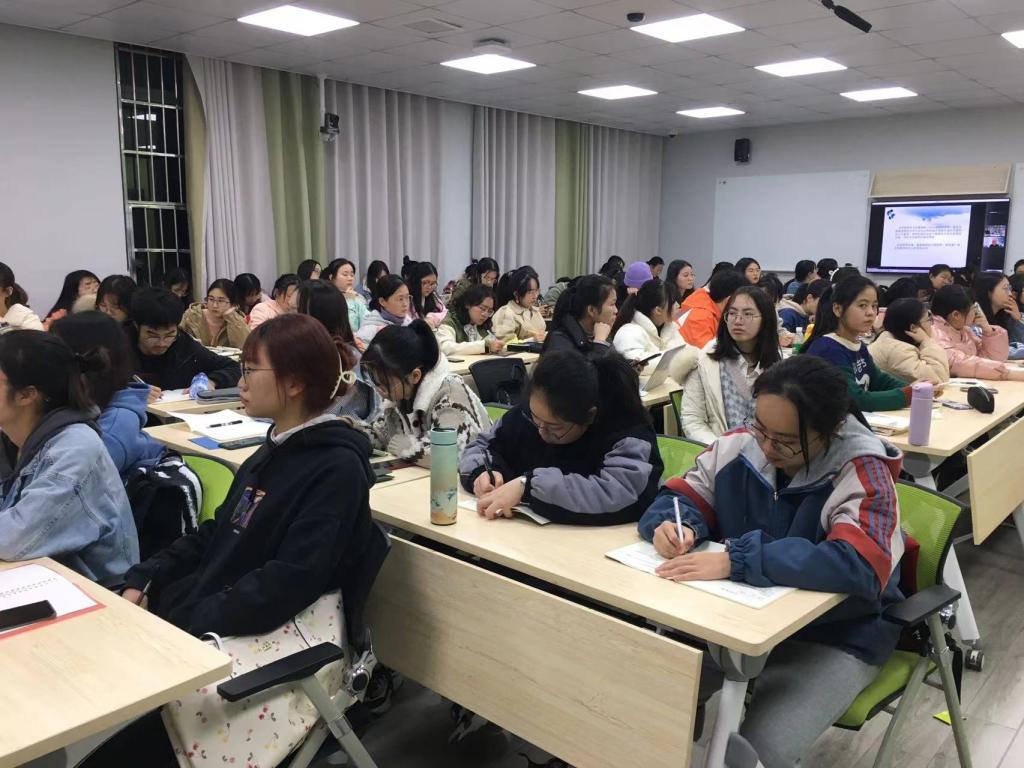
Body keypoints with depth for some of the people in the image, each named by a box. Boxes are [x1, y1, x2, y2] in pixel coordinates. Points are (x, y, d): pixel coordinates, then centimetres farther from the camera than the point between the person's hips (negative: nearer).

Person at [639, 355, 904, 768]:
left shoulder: (862, 472, -21)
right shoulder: (741, 445, -7)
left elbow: (859, 566, -36)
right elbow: (683, 497, 4)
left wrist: (736, 559, -39)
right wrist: (672, 525, -21)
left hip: (835, 637, -4)